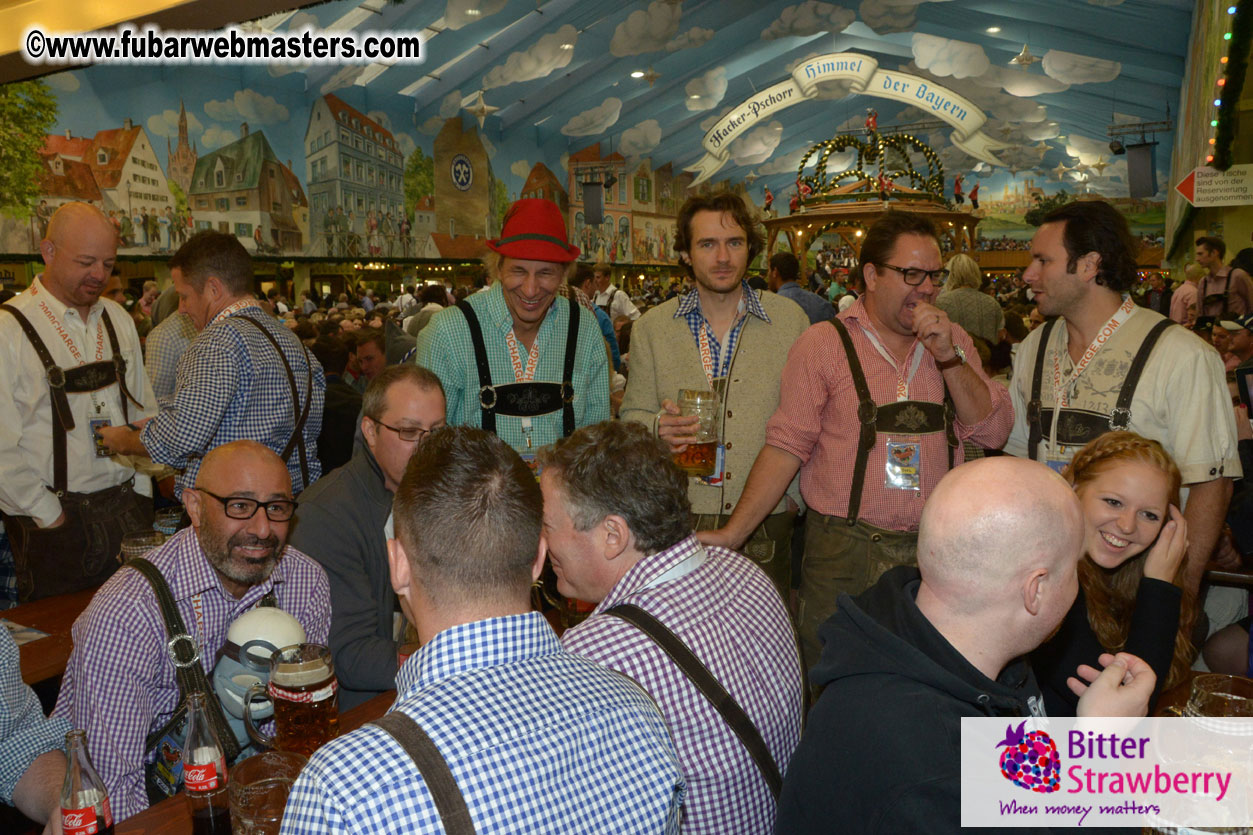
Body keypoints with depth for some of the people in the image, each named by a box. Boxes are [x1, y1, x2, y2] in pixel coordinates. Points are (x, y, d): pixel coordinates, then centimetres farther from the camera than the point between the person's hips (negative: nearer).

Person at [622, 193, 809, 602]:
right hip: (678, 521, 0)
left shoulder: (790, 319, 4)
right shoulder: (651, 327, 5)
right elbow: (632, 415, 8)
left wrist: (794, 492, 1)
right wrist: (660, 427, -14)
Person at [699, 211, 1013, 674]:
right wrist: (731, 533, -12)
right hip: (842, 555, -3)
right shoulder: (823, 344, -1)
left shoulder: (953, 340, 10)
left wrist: (949, 356, -9)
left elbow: (993, 432, 3)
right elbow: (785, 447, -5)